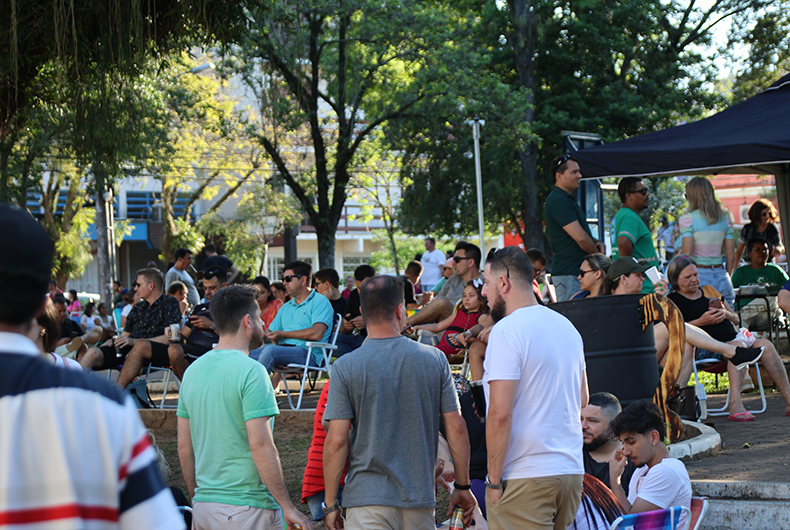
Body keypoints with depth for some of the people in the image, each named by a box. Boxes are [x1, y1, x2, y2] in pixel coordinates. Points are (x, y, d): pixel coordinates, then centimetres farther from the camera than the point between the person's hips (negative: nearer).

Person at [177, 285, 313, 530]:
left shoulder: (193, 370, 10)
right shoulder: (251, 372, -13)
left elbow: (184, 447, 13)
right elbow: (260, 445, -19)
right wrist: (288, 507, -15)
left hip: (203, 507, 7)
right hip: (247, 508, -7)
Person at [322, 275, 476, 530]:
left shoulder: (345, 367, -6)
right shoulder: (434, 359, 0)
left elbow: (336, 441, -8)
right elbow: (456, 428, 2)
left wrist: (331, 504, 0)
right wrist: (463, 487, 12)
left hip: (368, 499, -2)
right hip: (420, 499, 3)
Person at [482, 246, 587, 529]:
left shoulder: (506, 331, -12)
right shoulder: (567, 326, 14)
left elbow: (500, 413, -18)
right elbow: (582, 400, 23)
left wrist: (494, 480, -13)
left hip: (524, 478, -8)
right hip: (572, 470, 8)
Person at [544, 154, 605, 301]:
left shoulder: (568, 199, 20)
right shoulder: (557, 200, -15)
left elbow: (580, 234, 29)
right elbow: (580, 237, -19)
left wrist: (596, 243, 7)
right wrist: (598, 255, -2)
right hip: (568, 273, -10)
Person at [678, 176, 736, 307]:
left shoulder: (687, 219, -5)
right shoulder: (725, 218, 10)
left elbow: (686, 252, -12)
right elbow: (731, 255, 11)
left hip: (699, 275, -5)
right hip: (721, 275, 5)